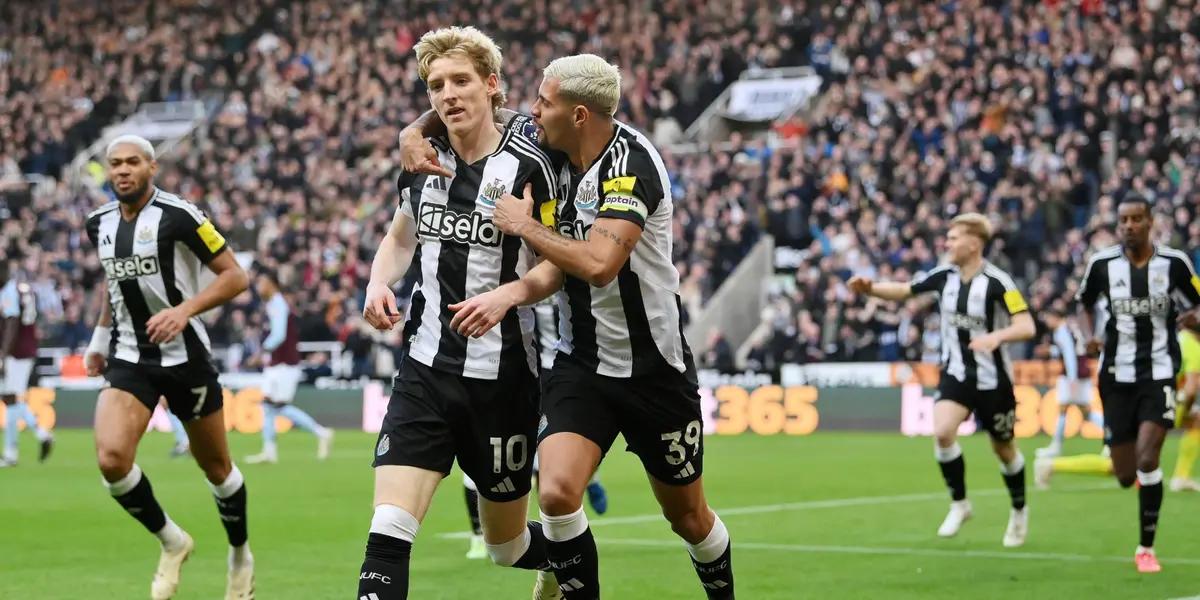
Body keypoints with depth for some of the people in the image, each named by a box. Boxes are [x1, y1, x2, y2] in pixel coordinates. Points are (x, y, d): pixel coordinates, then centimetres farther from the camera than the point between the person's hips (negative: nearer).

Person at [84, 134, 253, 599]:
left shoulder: (178, 216, -13)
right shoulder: (100, 224, 6)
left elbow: (234, 276, -13)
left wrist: (184, 310, -25)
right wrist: (100, 337, 21)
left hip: (184, 356, -4)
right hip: (129, 358, 4)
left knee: (216, 467, 10)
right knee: (111, 458, -19)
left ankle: (240, 554, 36)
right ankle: (172, 543, 4)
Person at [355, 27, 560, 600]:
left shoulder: (526, 167, -11)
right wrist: (379, 282, 4)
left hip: (501, 376, -3)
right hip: (424, 370, 3)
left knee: (507, 544, 14)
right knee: (388, 534, -14)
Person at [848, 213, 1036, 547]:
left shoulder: (997, 282, -18)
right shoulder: (944, 276, -2)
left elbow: (1027, 327, -24)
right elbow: (904, 290, 10)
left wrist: (997, 336, -43)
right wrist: (870, 288, -7)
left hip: (992, 378, -4)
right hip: (956, 373, 4)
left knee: (1003, 448, 9)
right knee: (942, 432, -20)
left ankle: (1019, 511, 35)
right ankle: (959, 504, 0)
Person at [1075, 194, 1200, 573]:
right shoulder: (1102, 264, -2)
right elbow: (1084, 302, 16)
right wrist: (1089, 335, -3)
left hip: (1159, 371, -2)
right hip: (1117, 373, 2)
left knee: (1147, 459, -18)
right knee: (1125, 477, 3)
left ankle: (1146, 548, -4)